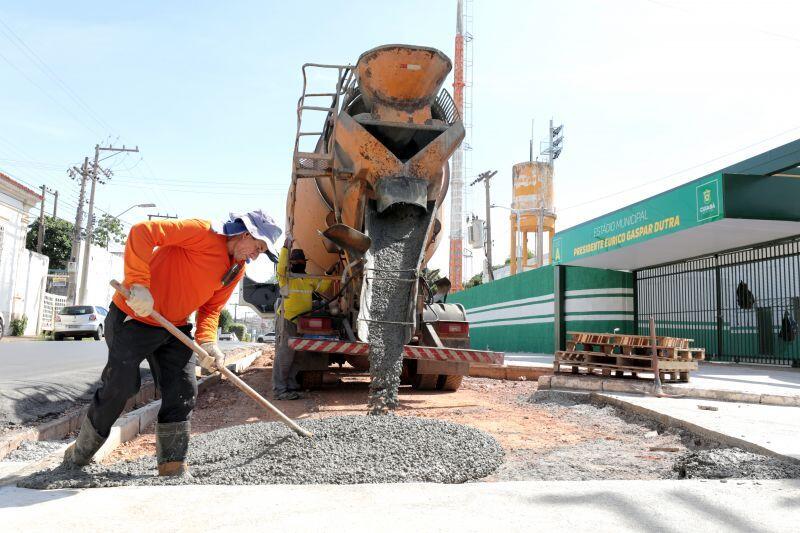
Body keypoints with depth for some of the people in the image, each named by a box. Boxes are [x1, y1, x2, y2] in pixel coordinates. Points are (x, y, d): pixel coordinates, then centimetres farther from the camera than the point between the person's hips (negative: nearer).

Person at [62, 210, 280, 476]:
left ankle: (174, 467, 12)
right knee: (119, 387, -2)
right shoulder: (202, 232, -23)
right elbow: (142, 232, -30)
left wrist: (207, 342, -12)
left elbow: (210, 308, 6)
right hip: (133, 316, -7)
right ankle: (80, 453, 25)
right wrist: (138, 284, -36)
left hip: (174, 328, 7)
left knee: (183, 392, 0)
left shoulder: (237, 270, 2)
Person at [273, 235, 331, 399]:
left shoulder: (309, 280, 17)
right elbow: (281, 268, -24)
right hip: (287, 320, -8)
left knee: (296, 354, 15)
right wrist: (285, 247, -28)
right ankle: (279, 389, -12)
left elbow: (322, 287, 16)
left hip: (303, 322, 8)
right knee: (284, 353, -12)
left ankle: (291, 384, 26)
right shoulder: (286, 277, -5)